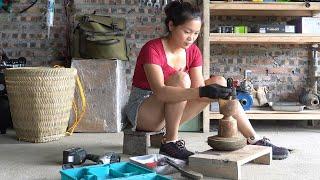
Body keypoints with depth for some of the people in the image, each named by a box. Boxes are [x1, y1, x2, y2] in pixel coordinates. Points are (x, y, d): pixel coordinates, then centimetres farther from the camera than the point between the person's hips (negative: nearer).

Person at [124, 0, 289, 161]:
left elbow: (198, 88, -8)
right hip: (142, 112, -6)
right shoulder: (152, 49, -21)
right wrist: (202, 92, -43)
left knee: (219, 82, -7)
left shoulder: (193, 52, -1)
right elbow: (160, 92, -35)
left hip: (172, 111, 6)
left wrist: (222, 96, -28)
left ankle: (254, 140, -6)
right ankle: (170, 142, -23)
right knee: (181, 78, -32)